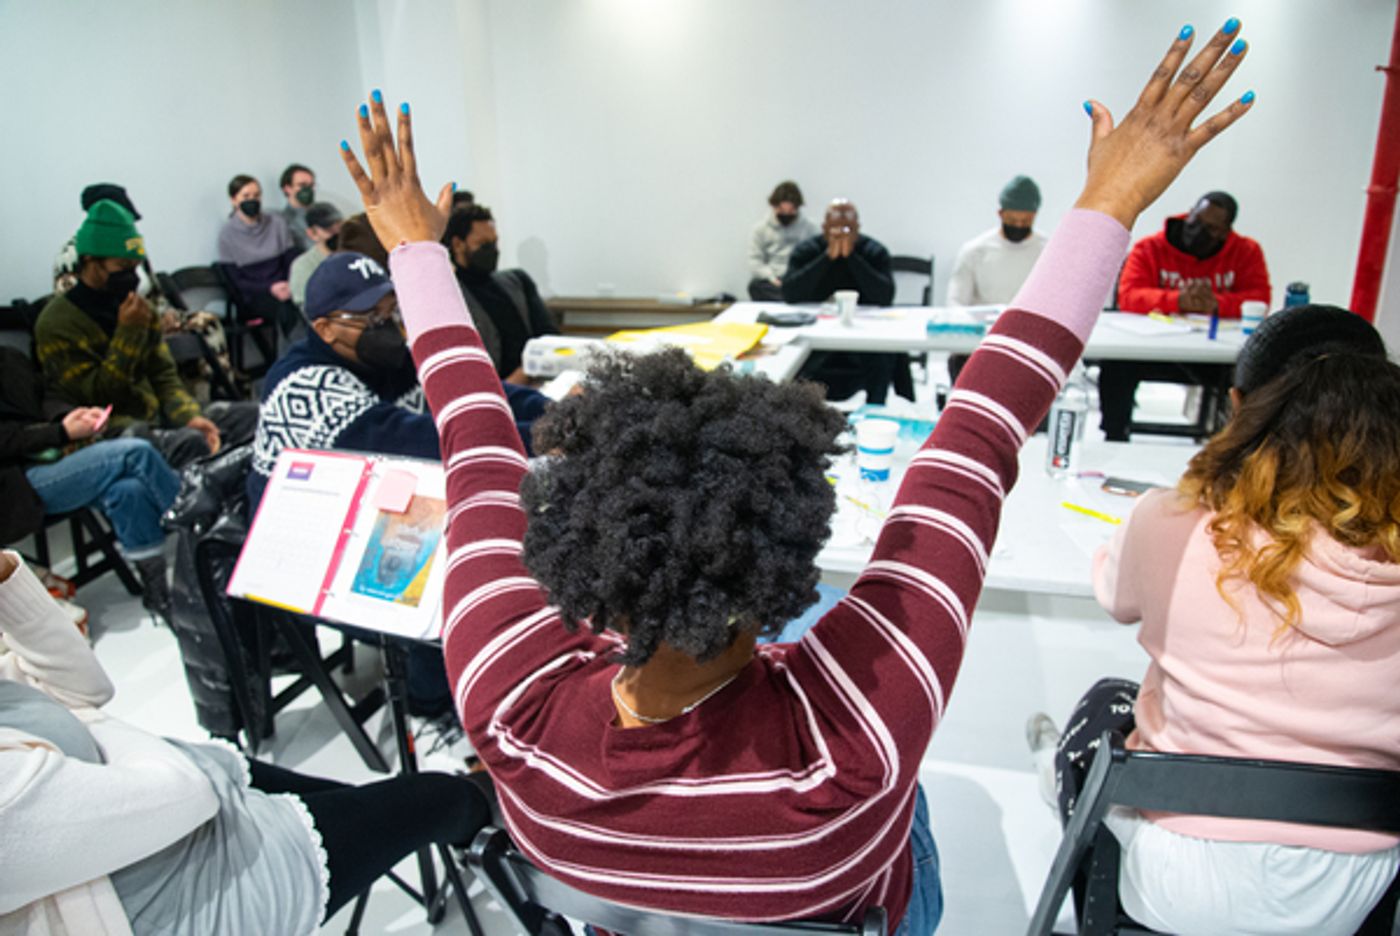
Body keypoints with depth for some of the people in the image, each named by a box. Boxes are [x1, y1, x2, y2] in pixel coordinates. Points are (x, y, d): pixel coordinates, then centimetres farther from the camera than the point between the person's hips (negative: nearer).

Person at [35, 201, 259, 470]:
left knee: (251, 415, -9)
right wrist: (128, 332, -17)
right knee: (189, 442, -36)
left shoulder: (138, 306, 10)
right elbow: (96, 398, -13)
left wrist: (190, 416, -10)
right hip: (109, 429, -7)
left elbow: (164, 376, 10)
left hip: (155, 414, 7)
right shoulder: (57, 323, -9)